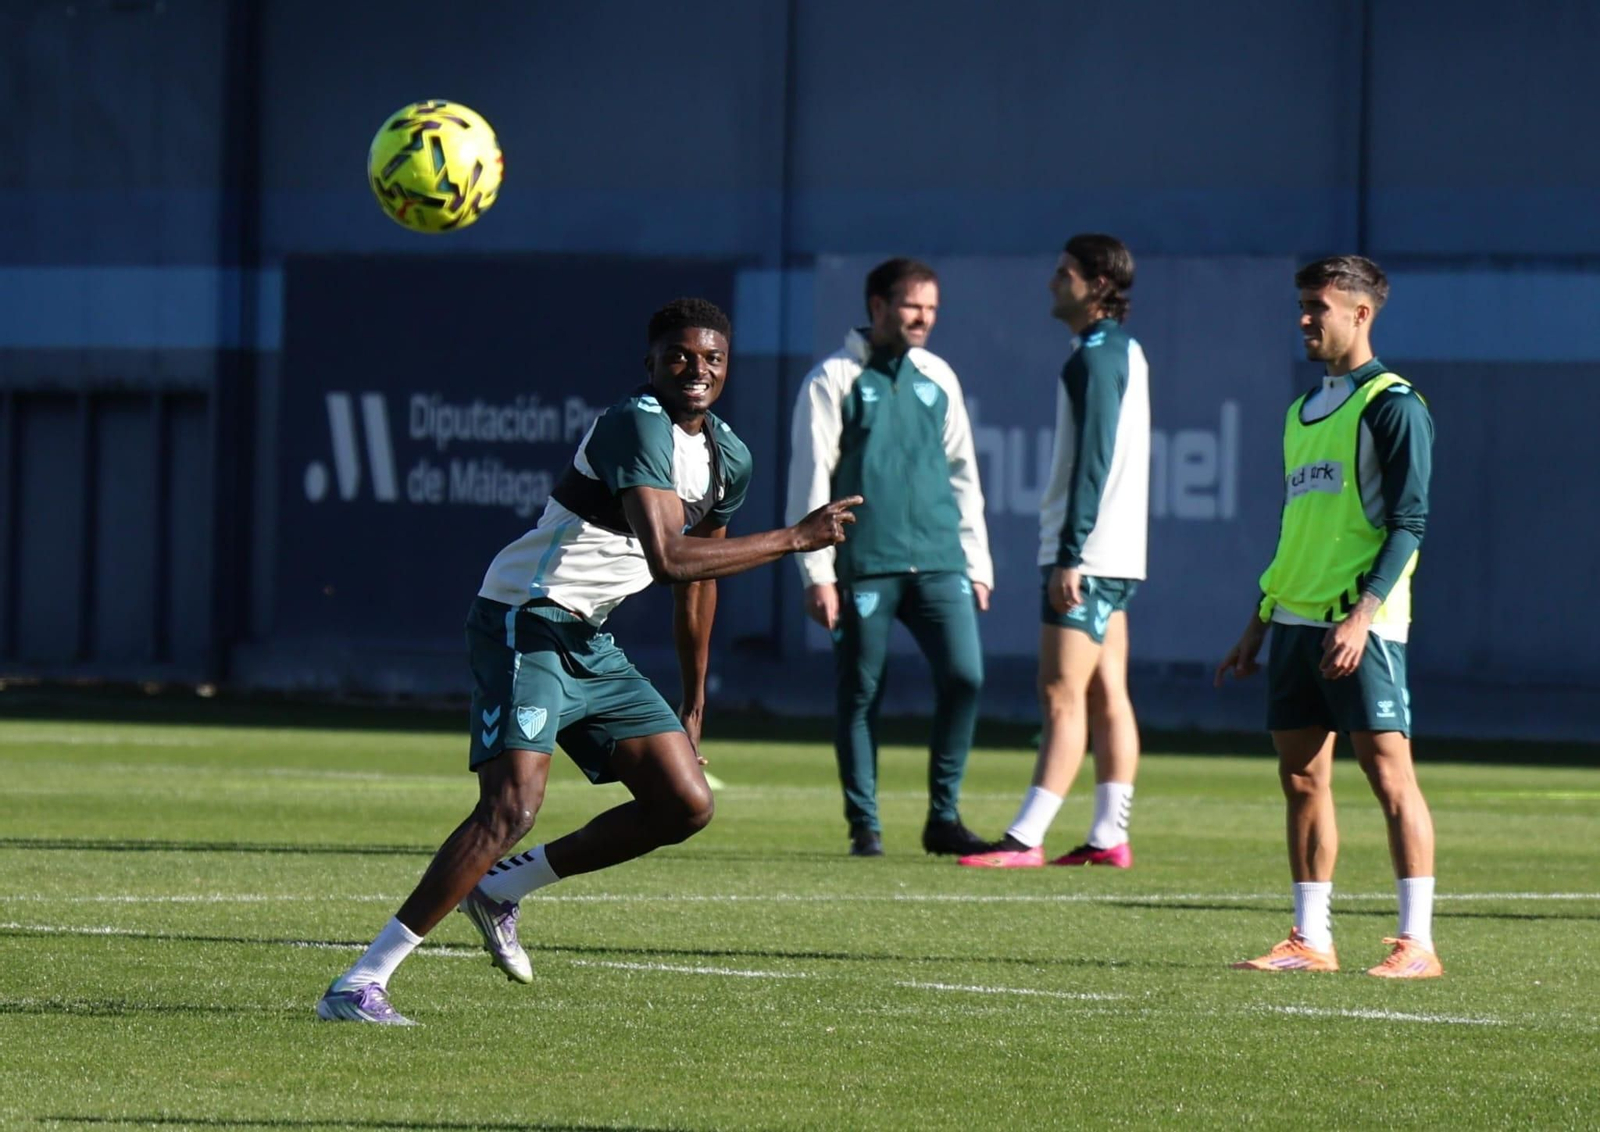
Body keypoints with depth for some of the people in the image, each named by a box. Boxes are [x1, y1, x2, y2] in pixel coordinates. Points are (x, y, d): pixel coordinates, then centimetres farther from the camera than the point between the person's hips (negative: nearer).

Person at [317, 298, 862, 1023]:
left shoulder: (728, 458, 10)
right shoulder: (638, 425, -19)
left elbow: (697, 578, 24)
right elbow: (668, 558, -31)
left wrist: (694, 707, 26)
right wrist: (793, 538, -26)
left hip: (590, 644, 9)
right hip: (525, 624, -9)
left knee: (686, 805, 3)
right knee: (512, 805, -24)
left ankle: (500, 888, 18)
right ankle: (360, 984, -23)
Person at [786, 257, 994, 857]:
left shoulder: (937, 378, 15)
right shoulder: (834, 380, 1)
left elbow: (962, 474, 20)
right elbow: (810, 480, -2)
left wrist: (977, 562, 15)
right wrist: (817, 572, -8)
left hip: (938, 562, 4)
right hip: (864, 566, -4)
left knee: (964, 674, -8)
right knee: (859, 694, 0)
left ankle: (943, 817, 2)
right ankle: (864, 823, 9)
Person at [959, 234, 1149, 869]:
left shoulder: (1095, 358, -14)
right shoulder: (1126, 352, 16)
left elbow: (1092, 462, -20)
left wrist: (1070, 555, -22)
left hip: (1088, 554, -10)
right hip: (1114, 555, 10)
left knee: (1062, 697, -11)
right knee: (1106, 697, 8)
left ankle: (1025, 839, -14)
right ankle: (1110, 837, 8)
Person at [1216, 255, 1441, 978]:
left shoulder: (1392, 405, -6)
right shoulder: (1304, 411, 19)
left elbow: (1409, 521, -12)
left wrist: (1362, 613, -21)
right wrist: (1258, 626, 21)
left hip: (1359, 623, -8)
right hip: (1295, 618, 8)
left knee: (1388, 770, -9)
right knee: (1301, 777, 6)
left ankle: (1416, 942, -8)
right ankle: (1310, 940, 10)